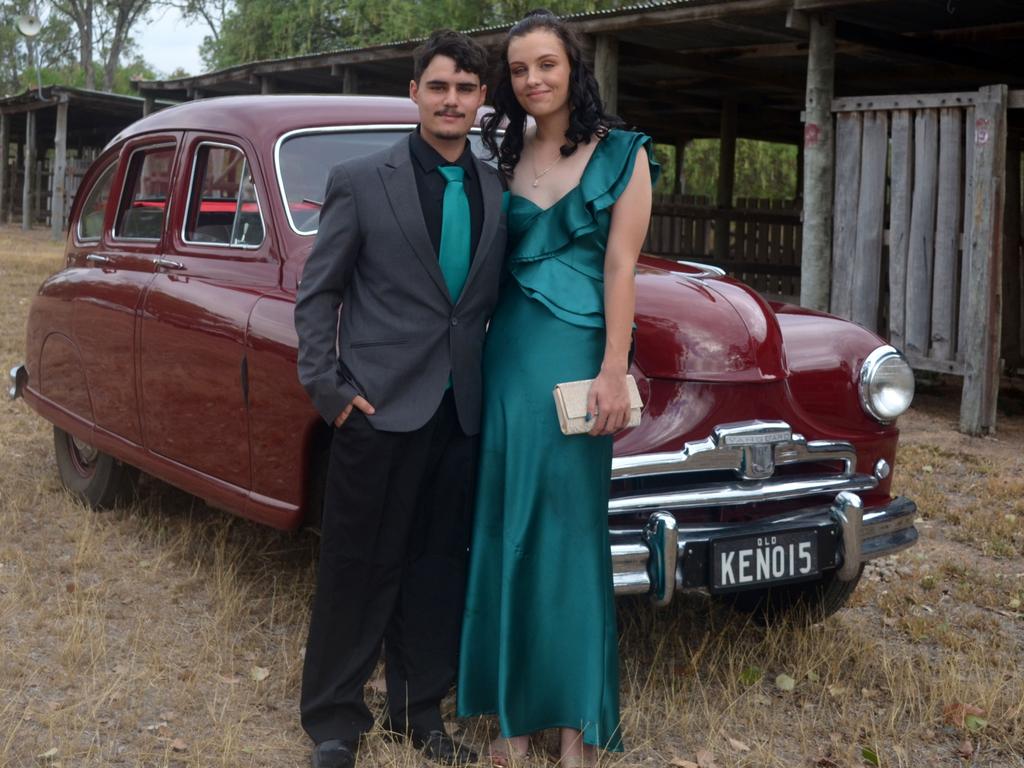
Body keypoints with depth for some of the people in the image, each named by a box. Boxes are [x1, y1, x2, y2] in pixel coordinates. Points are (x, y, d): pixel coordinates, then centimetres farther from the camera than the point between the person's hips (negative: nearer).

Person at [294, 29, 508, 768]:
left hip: (462, 412, 4)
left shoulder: (497, 190, 7)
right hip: (380, 405, -4)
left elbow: (496, 297, 12)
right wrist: (328, 388, -8)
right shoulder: (360, 181, -4)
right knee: (360, 568, 4)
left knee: (439, 568, 12)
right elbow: (317, 292, -1)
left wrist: (495, 387, 2)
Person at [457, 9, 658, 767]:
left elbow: (621, 266, -6)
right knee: (508, 527, 7)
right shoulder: (505, 158, 11)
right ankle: (516, 704, 19)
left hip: (578, 353, -4)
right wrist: (475, 356, 3)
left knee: (570, 529, 1)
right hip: (509, 353, 4)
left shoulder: (621, 154, 0)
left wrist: (613, 373, -13)